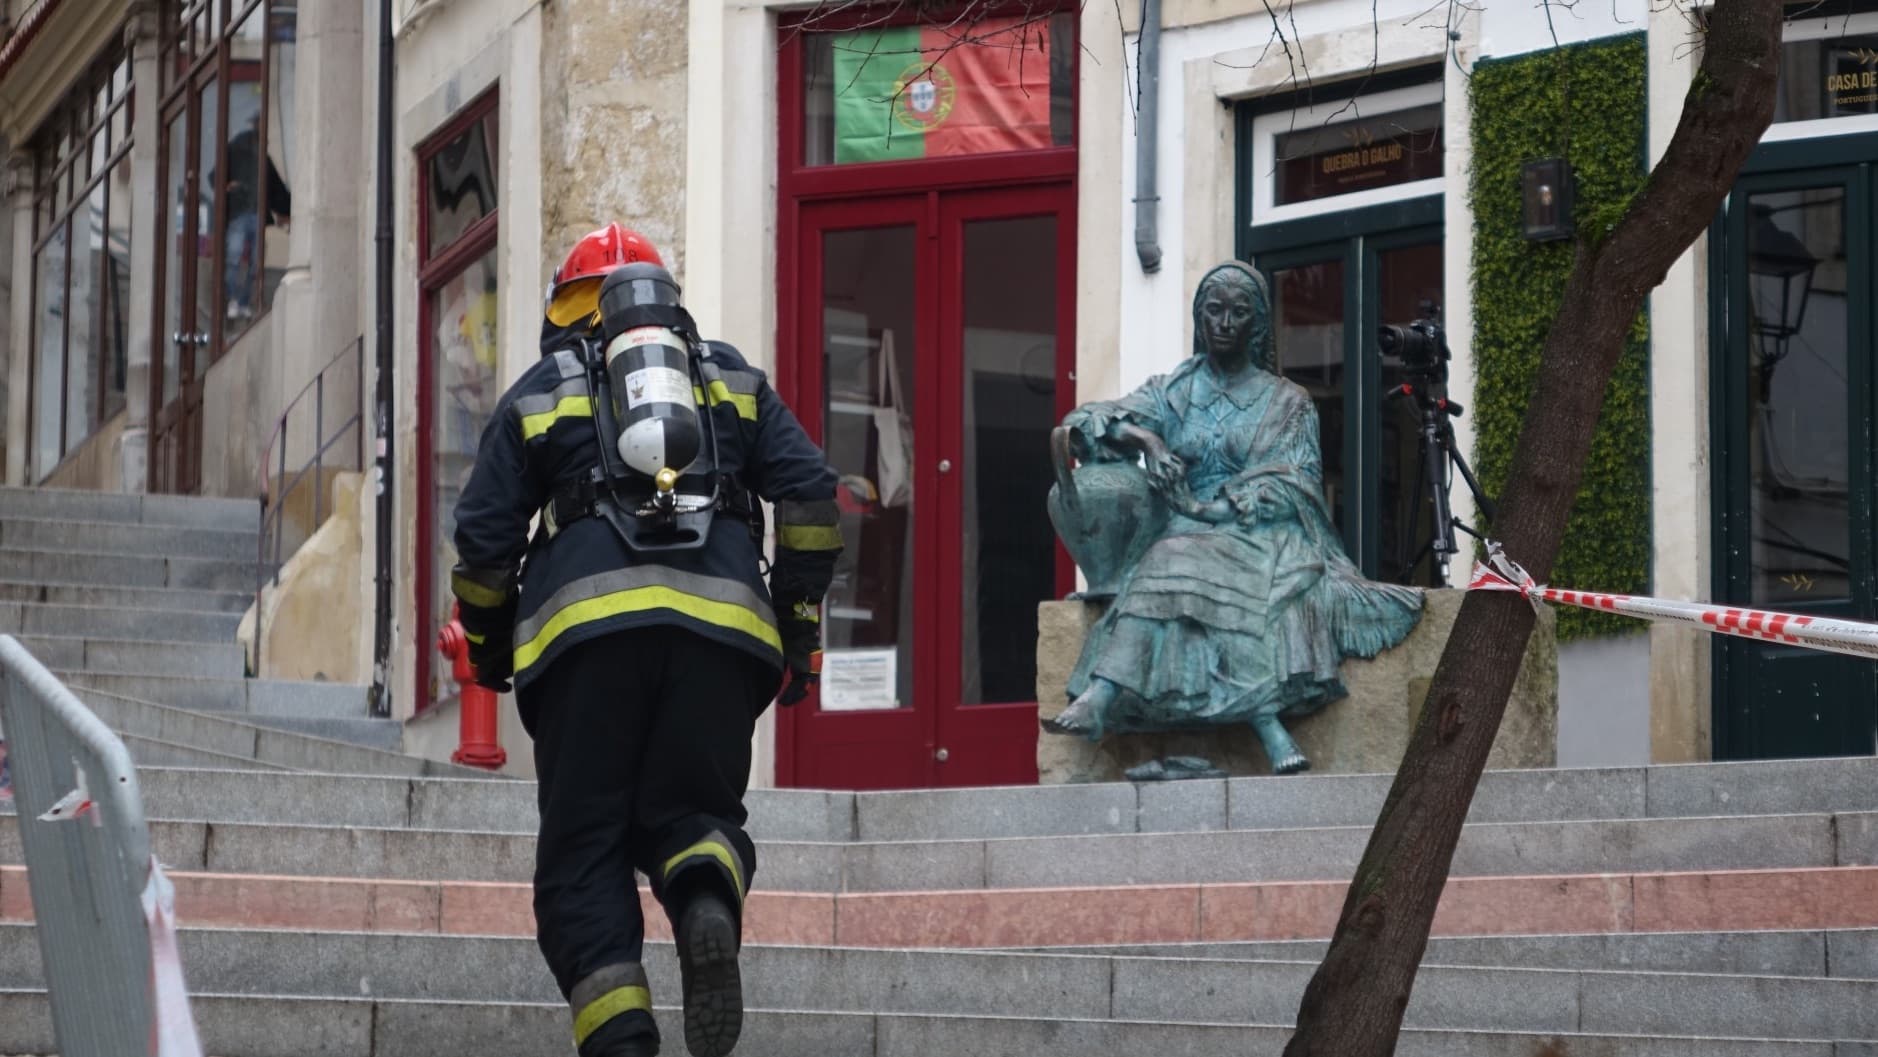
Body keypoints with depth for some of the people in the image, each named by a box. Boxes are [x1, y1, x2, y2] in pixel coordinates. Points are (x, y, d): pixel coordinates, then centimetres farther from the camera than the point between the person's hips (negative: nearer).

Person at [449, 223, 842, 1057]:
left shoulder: (538, 393, 17)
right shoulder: (733, 380, 22)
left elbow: (483, 535, 12)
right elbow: (810, 495, 12)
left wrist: (487, 646, 26)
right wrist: (799, 630, 17)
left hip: (586, 625, -2)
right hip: (722, 626, 2)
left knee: (585, 846, 4)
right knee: (690, 810, 13)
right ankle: (706, 897, -24)